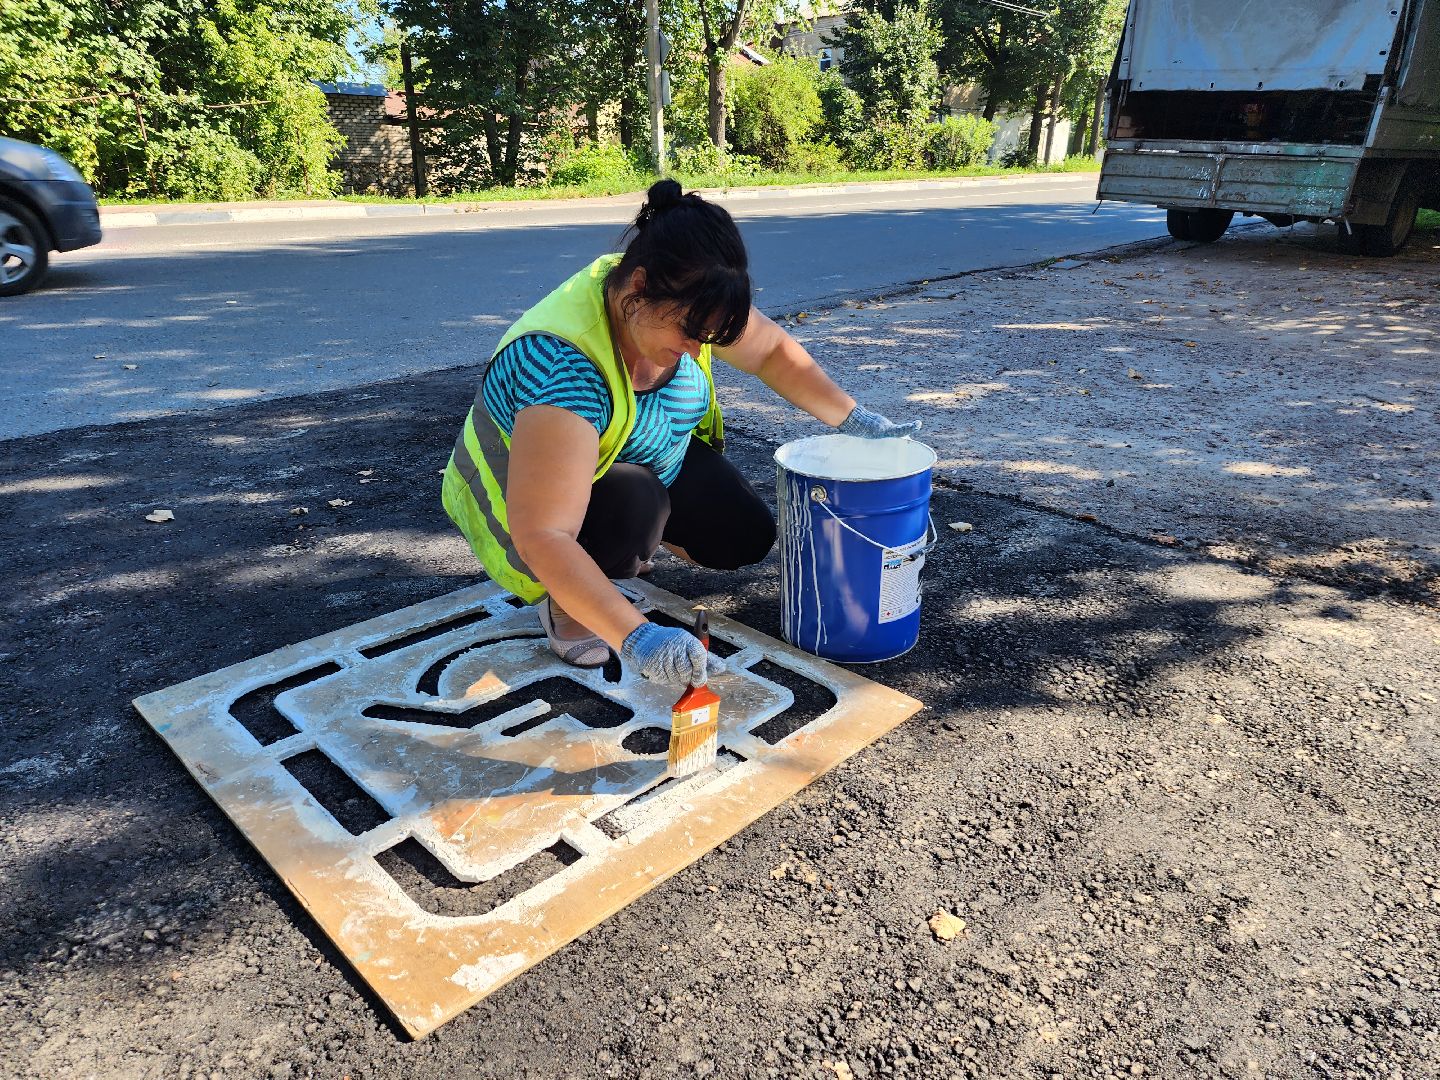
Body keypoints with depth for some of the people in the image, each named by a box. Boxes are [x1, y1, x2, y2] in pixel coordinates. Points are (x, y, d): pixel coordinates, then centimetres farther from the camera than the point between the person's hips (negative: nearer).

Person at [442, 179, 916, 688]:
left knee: (746, 539, -3)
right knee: (635, 504, -36)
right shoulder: (562, 364, -41)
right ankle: (561, 602, -6)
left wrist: (852, 418, -8)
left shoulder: (682, 302, -20)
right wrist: (636, 637, -52)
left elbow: (772, 350, -1)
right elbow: (543, 537, -45)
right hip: (530, 492, -6)